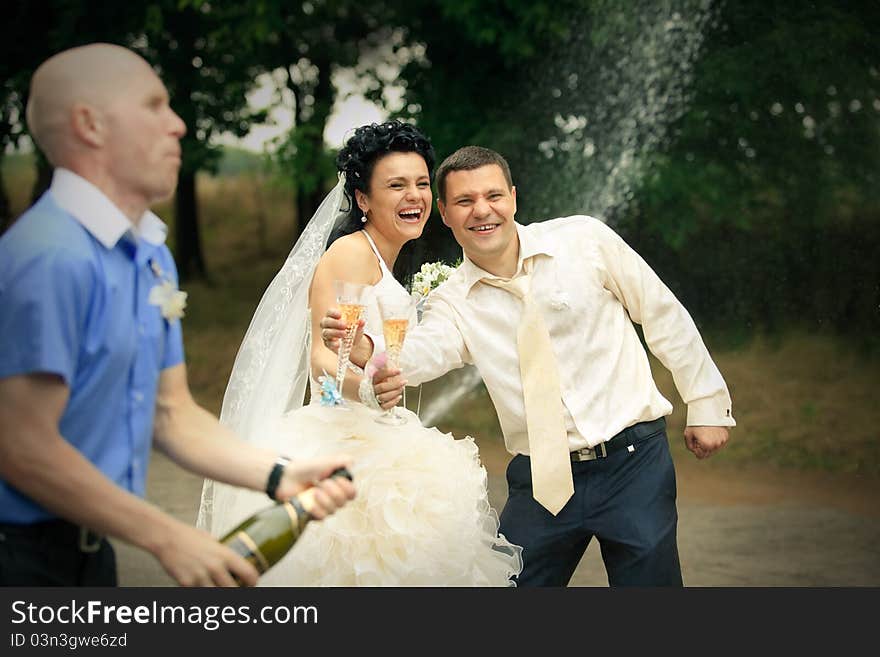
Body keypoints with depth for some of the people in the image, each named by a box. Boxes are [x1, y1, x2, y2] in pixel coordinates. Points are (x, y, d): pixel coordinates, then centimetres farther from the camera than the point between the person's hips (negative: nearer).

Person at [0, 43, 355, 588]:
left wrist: (279, 477, -4)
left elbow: (171, 413, 11)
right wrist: (168, 538, -18)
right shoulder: (52, 256, -22)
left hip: (88, 549, 9)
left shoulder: (152, 257, 8)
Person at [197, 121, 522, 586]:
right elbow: (324, 358, -20)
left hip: (375, 449, 9)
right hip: (338, 443, -9)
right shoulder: (350, 253, -7)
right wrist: (367, 383, -37)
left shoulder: (384, 267, 22)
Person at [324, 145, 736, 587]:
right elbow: (426, 350, -22)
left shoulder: (586, 240, -2)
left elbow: (665, 318, 6)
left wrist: (706, 403, 7)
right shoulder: (453, 301, 1)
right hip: (541, 480, 2)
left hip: (632, 461, -2)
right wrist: (363, 348, -43)